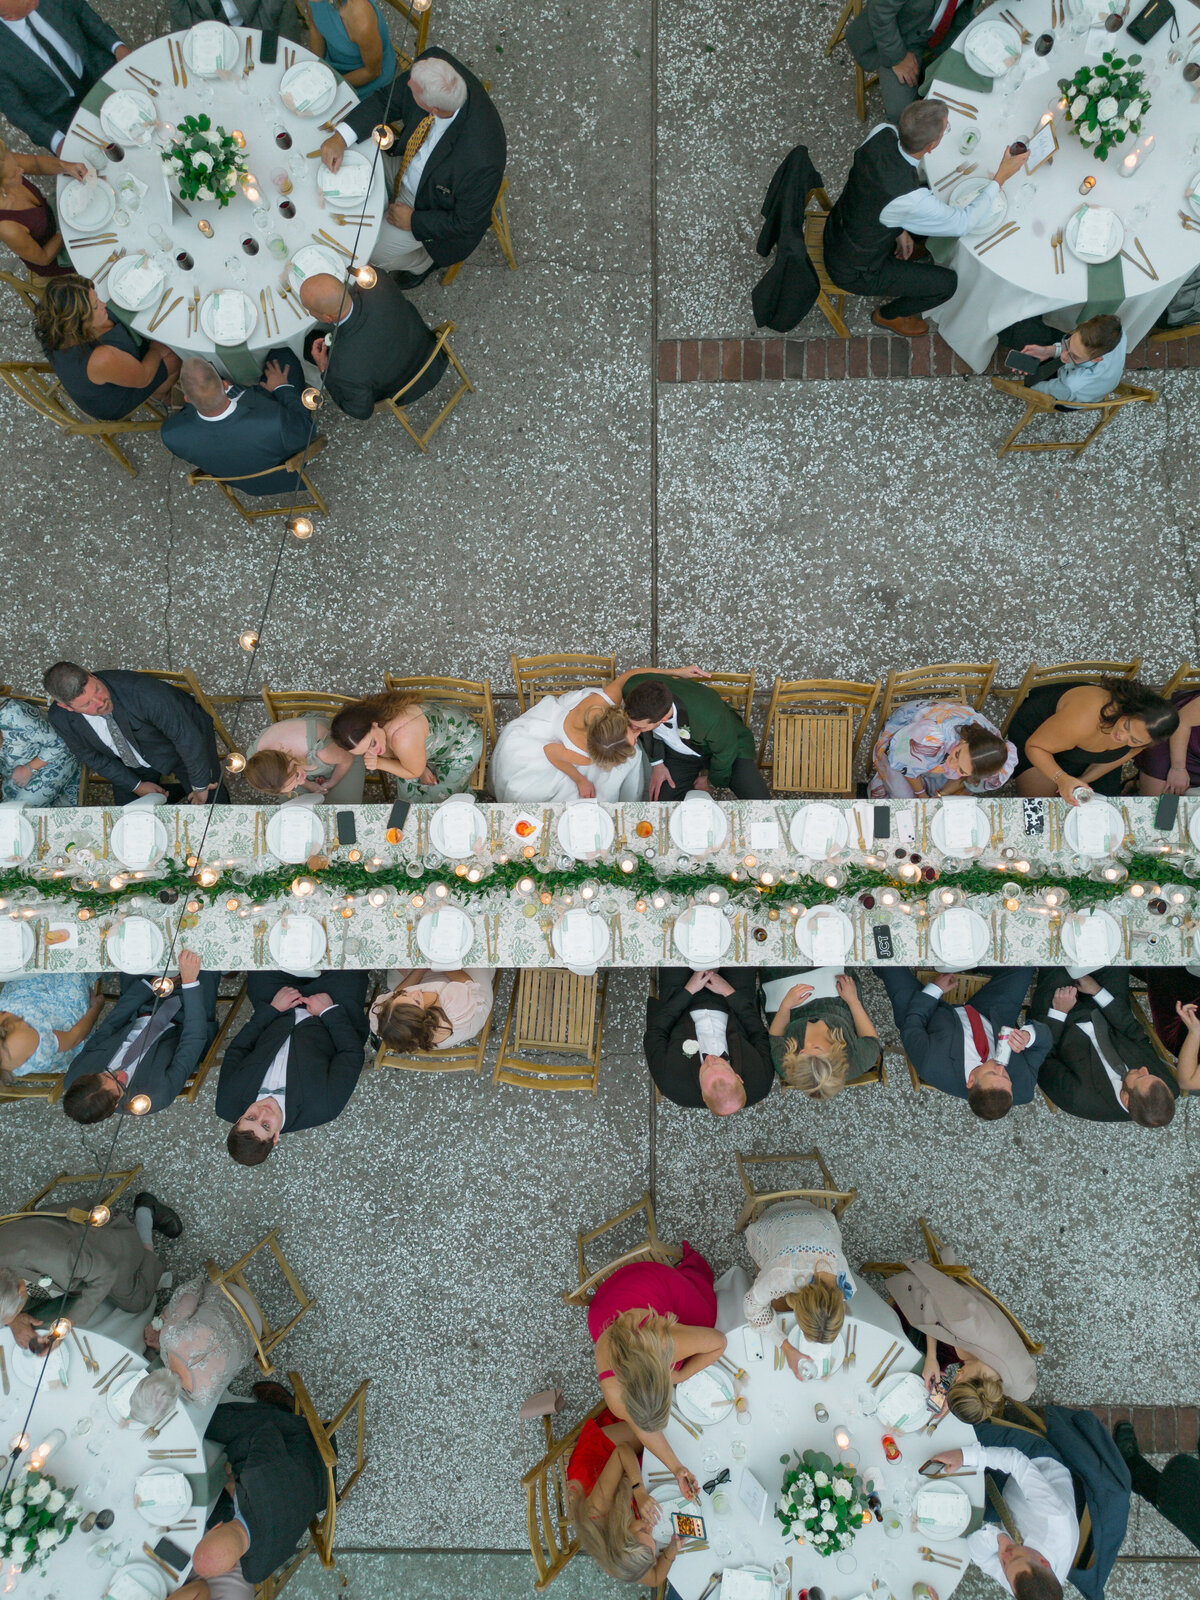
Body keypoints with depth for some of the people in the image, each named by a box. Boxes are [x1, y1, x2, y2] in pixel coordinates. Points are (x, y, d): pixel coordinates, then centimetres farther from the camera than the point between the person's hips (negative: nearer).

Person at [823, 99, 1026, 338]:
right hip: (852, 271, -7)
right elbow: (963, 222, -20)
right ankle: (888, 315, 26)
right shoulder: (910, 199, -39)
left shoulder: (882, 132, -20)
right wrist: (1001, 177, -11)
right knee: (948, 283, 1)